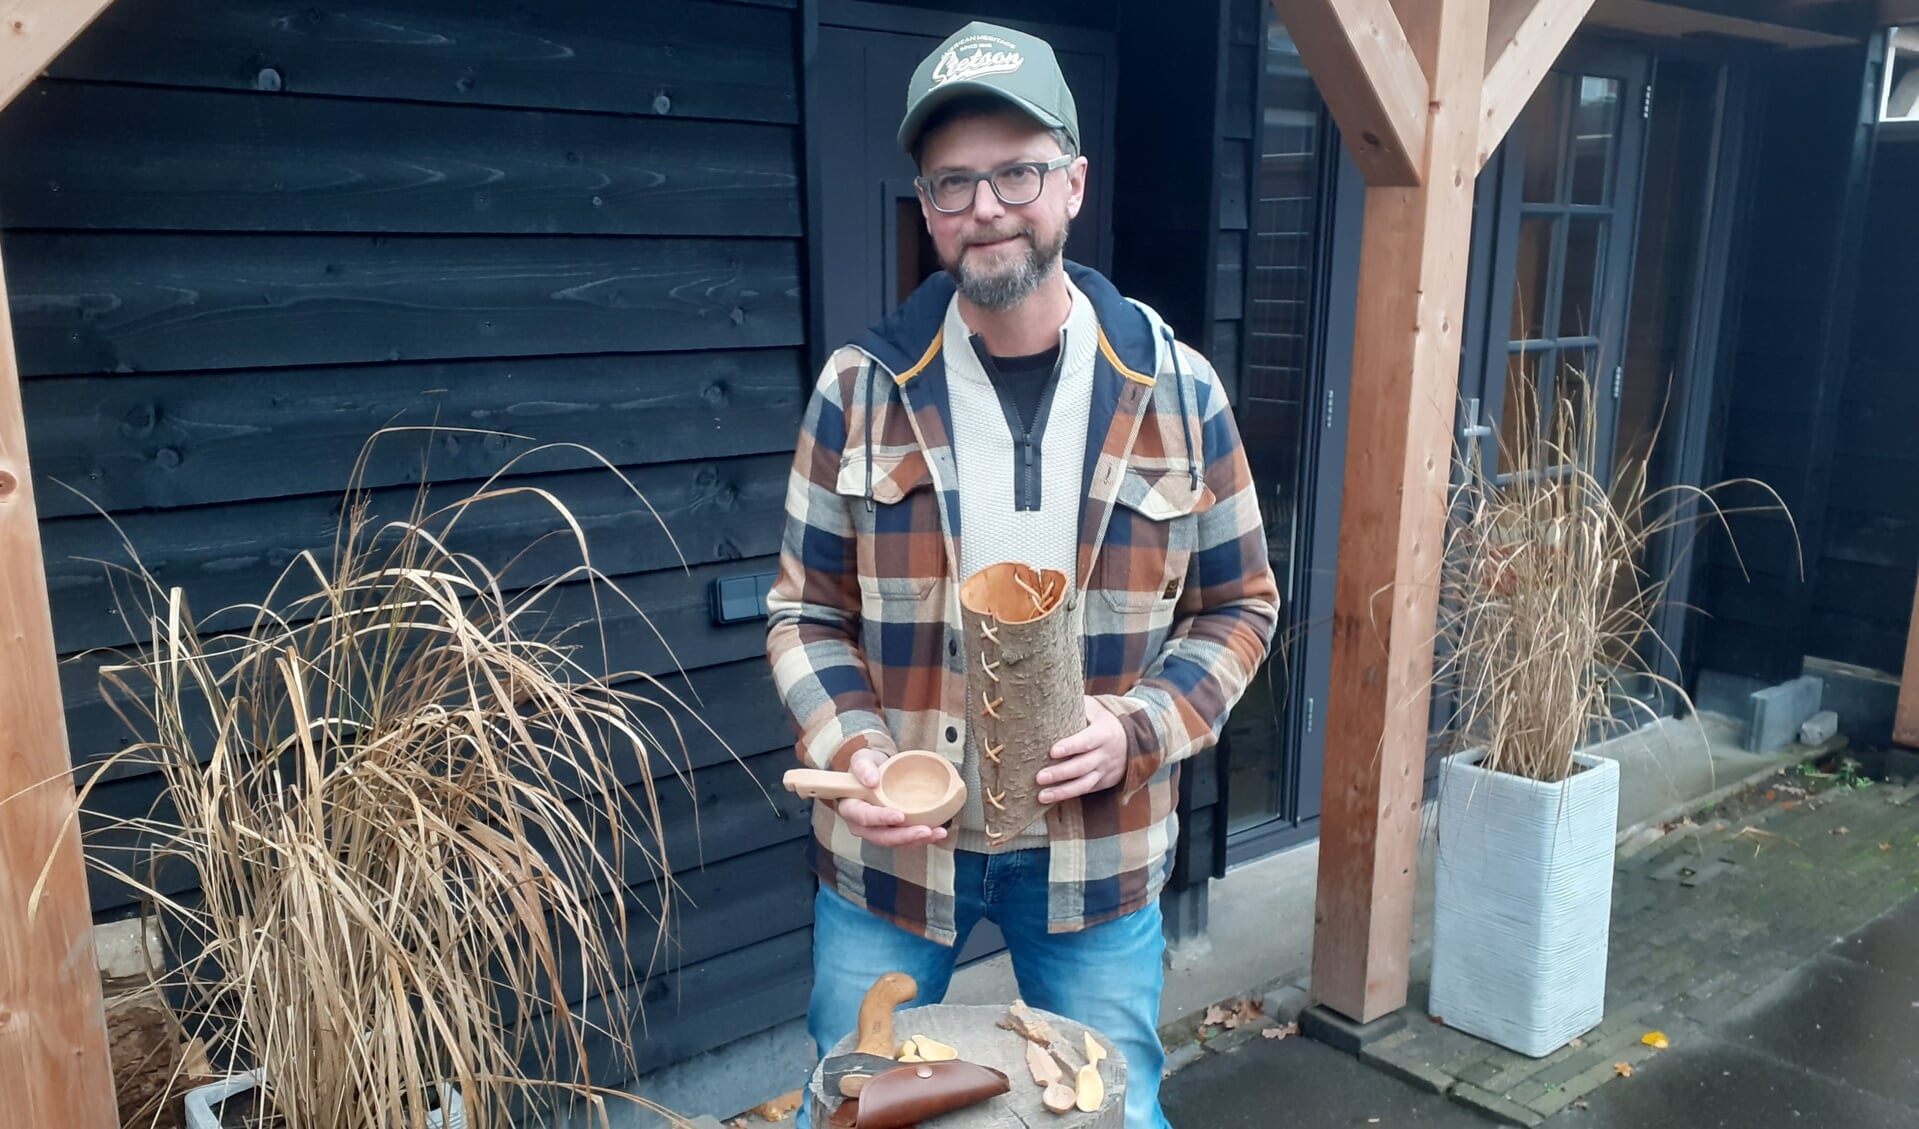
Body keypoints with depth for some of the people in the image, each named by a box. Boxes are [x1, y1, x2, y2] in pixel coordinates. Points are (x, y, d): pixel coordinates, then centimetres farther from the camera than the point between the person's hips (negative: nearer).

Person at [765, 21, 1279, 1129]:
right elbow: (808, 612, 0)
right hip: (893, 842, 1)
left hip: (1098, 846, 0)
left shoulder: (1174, 388, -5)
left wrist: (1139, 729, -14)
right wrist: (854, 750, -17)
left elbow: (1237, 605, 2)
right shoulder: (862, 387, -6)